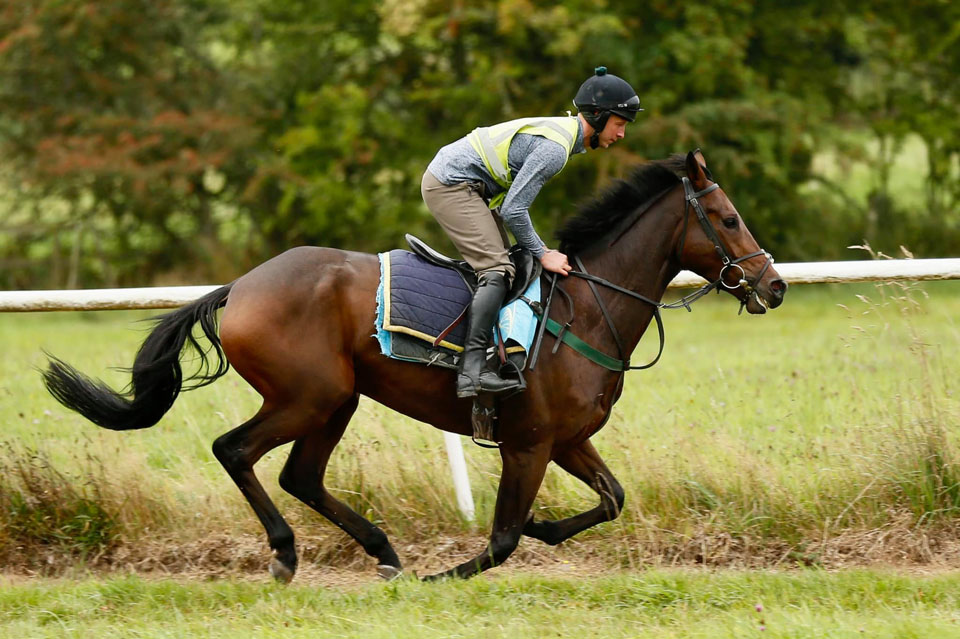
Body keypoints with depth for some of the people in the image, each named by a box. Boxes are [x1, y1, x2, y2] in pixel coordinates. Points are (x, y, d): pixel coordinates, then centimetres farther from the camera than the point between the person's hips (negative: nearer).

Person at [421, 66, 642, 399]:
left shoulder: (563, 132, 12)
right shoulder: (555, 147, -20)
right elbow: (513, 210, -21)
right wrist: (542, 254, -11)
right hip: (451, 186, -11)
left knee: (502, 258, 14)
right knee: (497, 270, -19)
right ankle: (472, 370, -30)